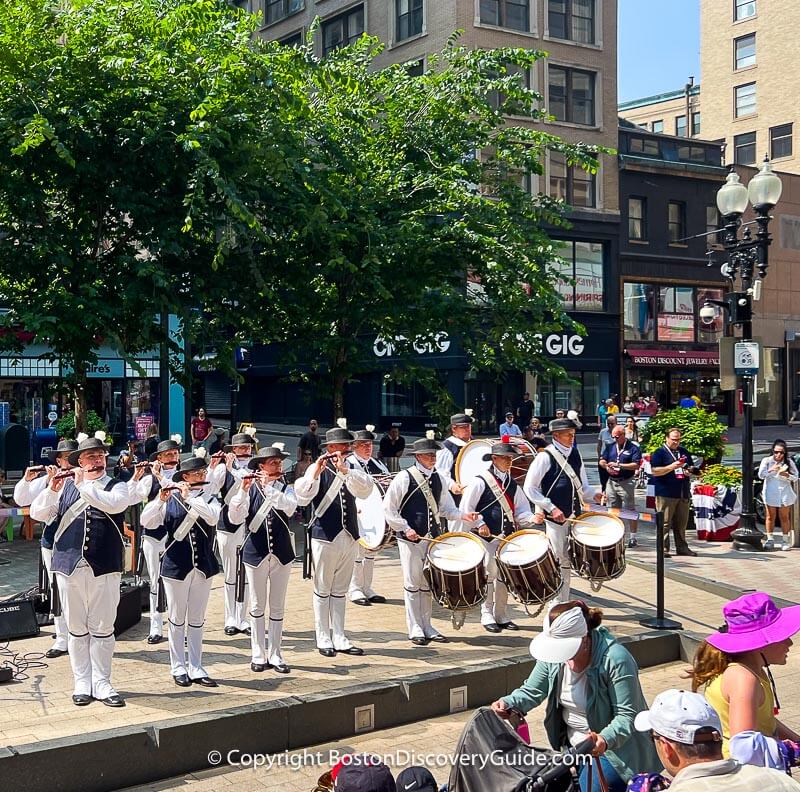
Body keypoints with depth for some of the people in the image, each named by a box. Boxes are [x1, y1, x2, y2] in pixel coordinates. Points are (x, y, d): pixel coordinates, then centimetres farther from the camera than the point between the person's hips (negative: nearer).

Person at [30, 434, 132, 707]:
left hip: (105, 567, -1)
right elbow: (37, 513, 4)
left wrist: (83, 485, -14)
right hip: (69, 565, 1)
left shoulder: (117, 486, 5)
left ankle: (101, 683, 12)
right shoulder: (65, 486, 9)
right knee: (77, 628, 8)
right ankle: (82, 683, 16)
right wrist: (52, 489, -12)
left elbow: (113, 504, -18)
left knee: (102, 628, 3)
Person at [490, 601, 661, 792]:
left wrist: (605, 739, -44)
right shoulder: (554, 655, -9)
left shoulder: (615, 660, -27)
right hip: (572, 746, 6)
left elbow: (626, 715, -26)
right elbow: (531, 692, -1)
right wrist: (509, 703, -22)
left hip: (611, 747, -6)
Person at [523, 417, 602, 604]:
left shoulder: (575, 454, 9)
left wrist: (593, 495, 0)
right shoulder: (545, 457, -11)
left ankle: (563, 602, 23)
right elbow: (529, 487, -12)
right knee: (557, 560, -2)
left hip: (574, 516, 6)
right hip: (553, 518, -6)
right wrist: (551, 508, -17)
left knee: (567, 560, 12)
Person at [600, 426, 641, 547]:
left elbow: (636, 465, -14)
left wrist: (619, 465, -19)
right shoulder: (610, 447, 12)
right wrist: (607, 467, -11)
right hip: (611, 482, 5)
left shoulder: (633, 448, -5)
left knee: (630, 510, -2)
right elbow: (602, 461, 12)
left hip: (626, 483, -5)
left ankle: (633, 537, 3)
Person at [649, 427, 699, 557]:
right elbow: (654, 471, -12)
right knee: (665, 523, -4)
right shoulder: (659, 452, -2)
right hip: (665, 494, -6)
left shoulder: (684, 452, 18)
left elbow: (692, 467, 30)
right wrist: (672, 466, -20)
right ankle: (663, 548, 0)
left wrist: (689, 470, 5)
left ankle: (682, 547, 17)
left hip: (683, 494, 6)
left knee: (682, 523, 10)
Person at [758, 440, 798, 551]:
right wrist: (770, 470, -26)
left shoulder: (789, 462, -1)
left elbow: (795, 477, -2)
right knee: (770, 517, 7)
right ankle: (770, 540, 14)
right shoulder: (766, 461, -1)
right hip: (770, 493, 0)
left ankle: (786, 540, 11)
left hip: (785, 493, 0)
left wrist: (787, 475, -22)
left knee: (784, 517, 5)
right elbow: (761, 475, -9)